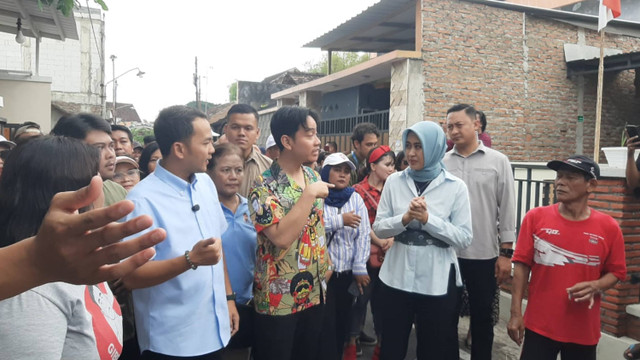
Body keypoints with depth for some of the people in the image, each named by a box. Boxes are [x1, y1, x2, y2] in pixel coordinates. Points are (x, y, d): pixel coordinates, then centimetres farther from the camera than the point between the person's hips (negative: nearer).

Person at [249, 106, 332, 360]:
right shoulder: (265, 186, -18)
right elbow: (282, 236, -31)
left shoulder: (313, 175, 4)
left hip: (314, 290, 7)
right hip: (278, 297, -6)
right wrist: (310, 194, -26)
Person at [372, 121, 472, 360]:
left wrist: (427, 218, -20)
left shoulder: (455, 186, -6)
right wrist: (405, 218, -19)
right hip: (397, 277, 2)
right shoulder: (394, 181, -1)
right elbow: (379, 228, -1)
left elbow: (464, 238, -10)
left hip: (437, 281, -1)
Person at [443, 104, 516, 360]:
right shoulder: (442, 163, 1)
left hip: (485, 256, -1)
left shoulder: (498, 161, 0)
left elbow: (507, 209, -1)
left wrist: (506, 253, -4)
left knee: (482, 318, 13)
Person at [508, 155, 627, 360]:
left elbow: (616, 272, 6)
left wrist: (595, 287, -16)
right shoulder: (535, 218, -7)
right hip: (539, 326, -1)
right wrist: (516, 313, -7)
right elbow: (522, 265, -5)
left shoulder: (608, 227, -4)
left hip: (584, 331, 2)